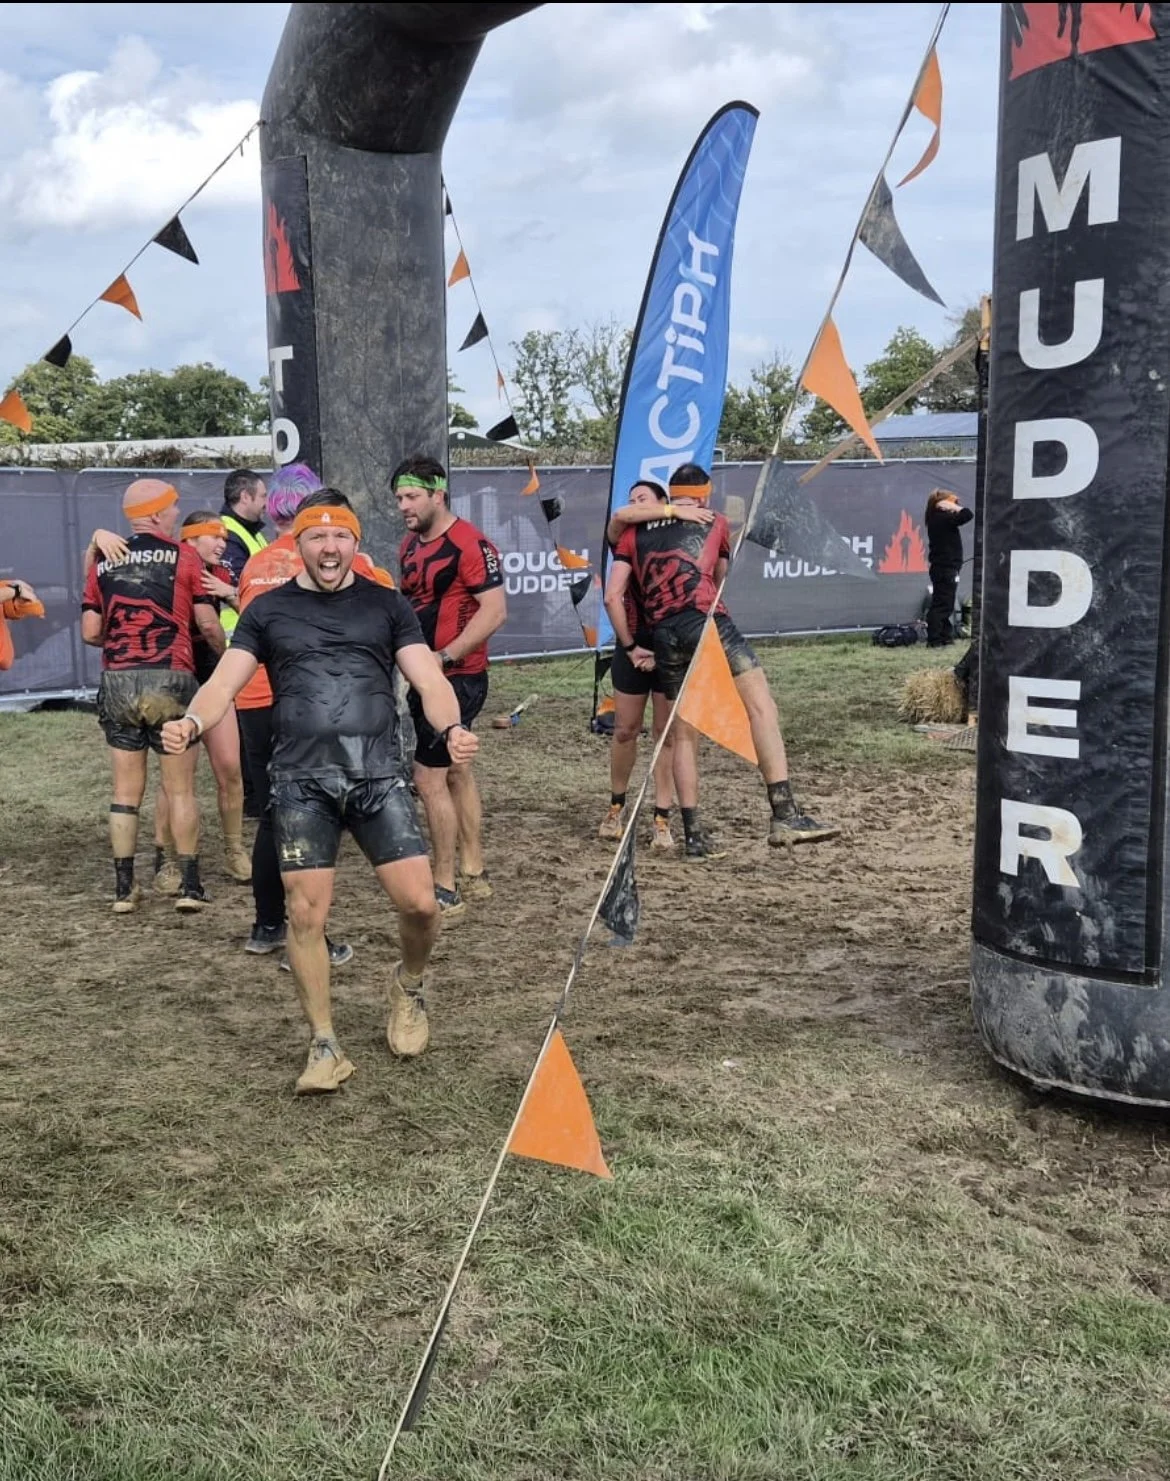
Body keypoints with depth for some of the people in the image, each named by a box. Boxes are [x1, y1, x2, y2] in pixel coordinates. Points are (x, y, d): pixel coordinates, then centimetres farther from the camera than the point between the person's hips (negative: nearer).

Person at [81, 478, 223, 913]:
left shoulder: (103, 563, 9)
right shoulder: (183, 556, -1)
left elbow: (90, 632, 5)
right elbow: (208, 624, -2)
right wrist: (225, 654, 17)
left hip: (116, 682, 3)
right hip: (170, 680, -3)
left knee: (126, 789, 10)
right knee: (181, 788, 5)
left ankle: (124, 888, 12)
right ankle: (189, 886, 6)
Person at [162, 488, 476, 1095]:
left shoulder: (387, 605, 11)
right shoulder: (268, 610, 11)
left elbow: (429, 681, 3)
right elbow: (225, 682, 2)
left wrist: (451, 728, -19)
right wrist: (190, 723, -20)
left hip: (378, 776, 0)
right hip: (301, 781, 0)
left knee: (419, 902, -6)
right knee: (306, 914, -2)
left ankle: (408, 985, 28)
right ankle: (325, 1048, 14)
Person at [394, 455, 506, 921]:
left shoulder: (469, 543, -16)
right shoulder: (410, 544, 11)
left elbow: (494, 610, -21)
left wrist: (443, 658, -24)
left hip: (456, 677, -9)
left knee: (429, 777, -8)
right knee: (456, 772, 15)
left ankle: (445, 891, 1)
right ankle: (473, 874, 26)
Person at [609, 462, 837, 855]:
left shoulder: (634, 531, 23)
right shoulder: (715, 523, 22)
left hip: (663, 636, 4)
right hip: (706, 622, -3)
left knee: (684, 736, 11)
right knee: (761, 706, -8)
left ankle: (693, 836, 11)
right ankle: (785, 816, -21)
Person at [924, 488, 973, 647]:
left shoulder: (936, 518, 12)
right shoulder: (943, 518, -16)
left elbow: (958, 518, 22)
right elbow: (968, 514, -21)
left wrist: (953, 508, 9)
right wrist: (955, 507, -8)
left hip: (941, 567, 10)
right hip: (946, 568, -10)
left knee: (943, 604, 15)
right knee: (942, 604, -9)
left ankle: (945, 636, 22)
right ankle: (933, 640, -9)